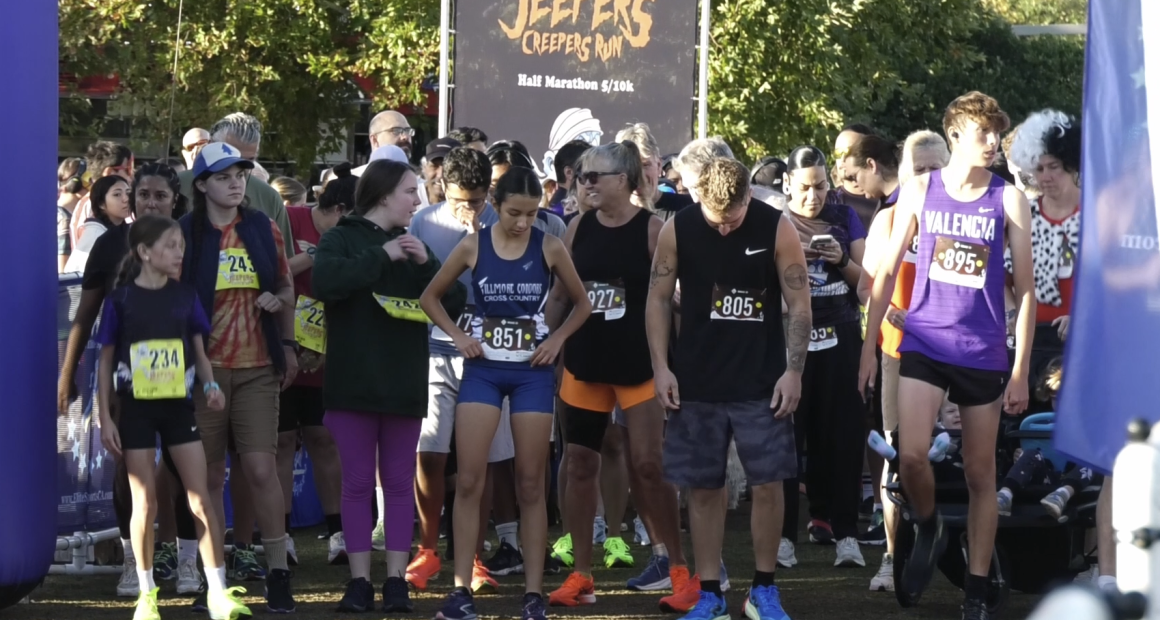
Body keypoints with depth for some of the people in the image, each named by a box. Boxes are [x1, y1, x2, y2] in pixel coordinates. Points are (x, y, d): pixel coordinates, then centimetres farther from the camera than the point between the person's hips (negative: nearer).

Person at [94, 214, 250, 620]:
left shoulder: (185, 296, 2)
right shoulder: (121, 299, -5)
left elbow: (199, 352, 9)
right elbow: (106, 362, 0)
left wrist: (211, 385, -11)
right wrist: (105, 418, -3)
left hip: (178, 405, 2)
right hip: (136, 408, -2)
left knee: (201, 500, -2)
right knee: (144, 504, 2)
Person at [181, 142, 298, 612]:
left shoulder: (264, 230, 8)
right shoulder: (185, 235, -1)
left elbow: (287, 288, 20)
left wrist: (283, 322, 3)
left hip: (258, 366, 1)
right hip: (205, 366, -1)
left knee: (262, 468, -7)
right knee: (210, 475, 4)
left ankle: (277, 573, -1)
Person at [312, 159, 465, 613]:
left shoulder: (412, 244, 14)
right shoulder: (342, 238, 0)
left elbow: (456, 299, 5)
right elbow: (324, 282, -21)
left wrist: (426, 263, -10)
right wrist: (382, 257, -19)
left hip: (404, 384, 4)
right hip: (353, 383, -4)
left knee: (399, 483, 5)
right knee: (358, 483, 1)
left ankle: (396, 579, 8)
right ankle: (359, 580, 4)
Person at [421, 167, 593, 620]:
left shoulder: (550, 248, -2)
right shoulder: (472, 246, -3)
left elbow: (582, 303, 10)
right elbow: (430, 298, 8)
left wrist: (557, 339, -5)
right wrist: (458, 335, -4)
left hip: (532, 372, 0)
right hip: (483, 370, 0)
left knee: (531, 484, 3)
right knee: (469, 481, -6)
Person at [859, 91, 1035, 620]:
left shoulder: (1008, 200, 0)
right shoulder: (919, 191, 3)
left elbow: (1025, 288, 2)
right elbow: (886, 272, 7)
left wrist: (1021, 370, -3)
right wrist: (868, 348, 3)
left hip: (984, 353, 0)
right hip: (923, 344, 0)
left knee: (980, 473, 5)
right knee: (911, 455, -18)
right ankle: (928, 530, 13)